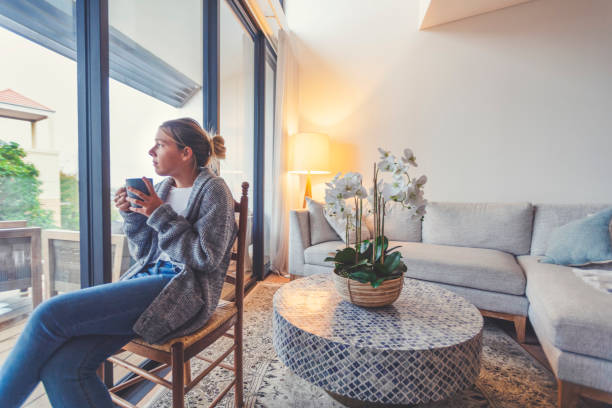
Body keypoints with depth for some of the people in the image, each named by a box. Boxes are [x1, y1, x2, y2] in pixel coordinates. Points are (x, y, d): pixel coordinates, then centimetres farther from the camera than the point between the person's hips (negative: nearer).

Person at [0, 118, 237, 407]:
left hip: (184, 290, -6)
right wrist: (132, 215, 2)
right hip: (148, 279, 7)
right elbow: (142, 254, 19)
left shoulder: (213, 190, -6)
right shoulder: (163, 188, 15)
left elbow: (206, 258, -13)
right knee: (61, 366, -12)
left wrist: (160, 214, -14)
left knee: (51, 314, -14)